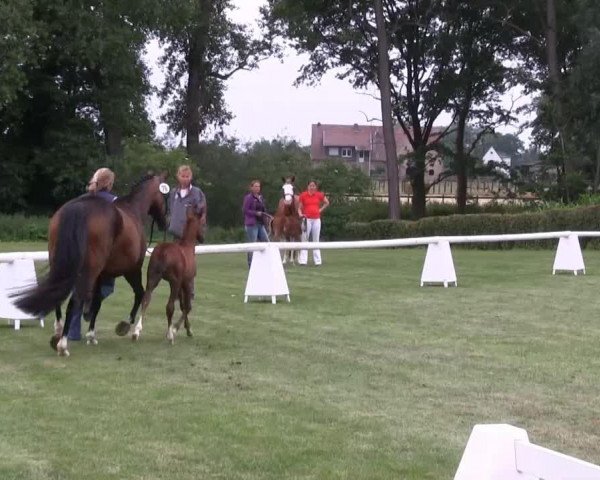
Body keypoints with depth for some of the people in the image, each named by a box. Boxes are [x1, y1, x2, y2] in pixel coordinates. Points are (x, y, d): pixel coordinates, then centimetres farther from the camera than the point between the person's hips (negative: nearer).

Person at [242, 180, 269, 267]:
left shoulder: (260, 197, 13)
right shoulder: (248, 197, -9)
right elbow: (245, 210, -13)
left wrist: (264, 215, 3)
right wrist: (256, 213, -19)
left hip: (260, 224, 8)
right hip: (252, 224, -8)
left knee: (266, 241, 6)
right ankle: (251, 264, 4)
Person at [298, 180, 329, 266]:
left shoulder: (319, 195, 3)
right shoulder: (303, 195, -3)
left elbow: (327, 203, 18)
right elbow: (299, 207, -1)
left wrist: (320, 210, 8)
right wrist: (300, 214, -19)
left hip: (316, 219, 2)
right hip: (307, 219, -2)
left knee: (316, 240, 8)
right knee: (304, 239, -2)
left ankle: (317, 260, 12)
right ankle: (303, 260, -1)